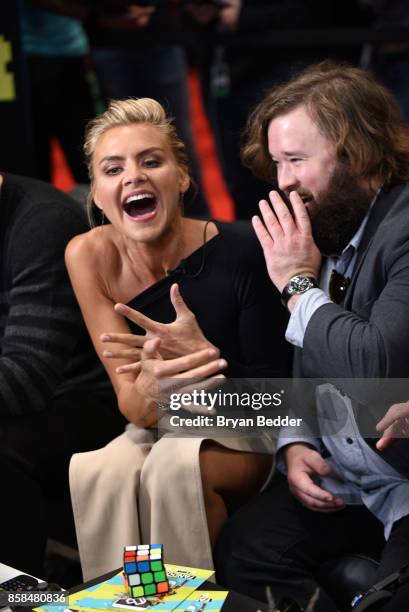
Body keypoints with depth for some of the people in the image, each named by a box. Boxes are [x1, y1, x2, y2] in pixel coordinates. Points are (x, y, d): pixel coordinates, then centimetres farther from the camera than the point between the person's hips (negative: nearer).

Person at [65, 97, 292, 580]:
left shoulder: (240, 250, -20)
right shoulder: (90, 256, -10)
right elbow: (131, 406, -12)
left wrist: (206, 357, -34)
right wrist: (147, 390, -38)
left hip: (247, 435, -2)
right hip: (161, 431, 3)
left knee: (176, 465, -32)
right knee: (96, 471, -28)